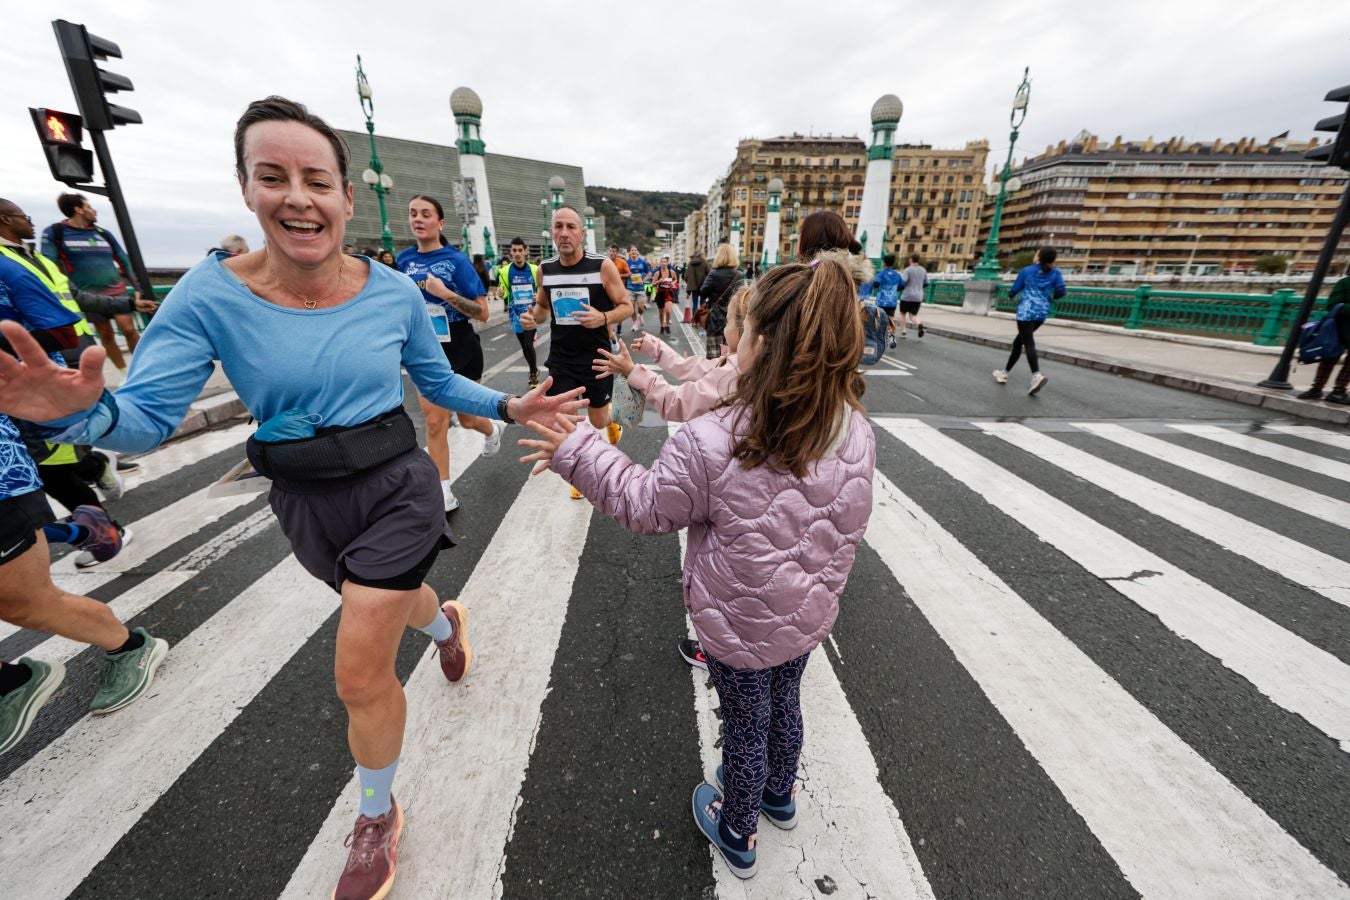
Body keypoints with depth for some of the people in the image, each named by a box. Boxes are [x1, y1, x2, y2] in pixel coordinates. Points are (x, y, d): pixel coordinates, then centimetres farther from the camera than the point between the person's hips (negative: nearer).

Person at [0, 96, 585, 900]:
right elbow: (147, 419, -11)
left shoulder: (394, 292, -10)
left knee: (361, 676, 3)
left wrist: (511, 407, -9)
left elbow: (440, 383, 2)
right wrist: (81, 410, -32)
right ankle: (447, 622, 68)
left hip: (397, 488, -2)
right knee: (391, 598, 28)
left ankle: (378, 820, 33)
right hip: (307, 502, 2)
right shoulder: (210, 296, -11)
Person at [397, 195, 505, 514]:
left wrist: (445, 293, -26)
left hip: (462, 350, -3)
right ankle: (443, 495, 8)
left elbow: (483, 312, -17)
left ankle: (493, 430, 51)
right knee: (434, 421, -2)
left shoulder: (456, 259, -11)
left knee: (467, 418, 12)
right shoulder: (404, 259, 2)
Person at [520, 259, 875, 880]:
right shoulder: (857, 433, -15)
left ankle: (737, 835, 50)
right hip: (809, 613, 5)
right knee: (784, 702, 30)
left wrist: (577, 453, -7)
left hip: (739, 625, -4)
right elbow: (848, 525, 0)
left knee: (744, 726, 20)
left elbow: (646, 507, -16)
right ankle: (779, 795, 60)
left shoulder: (710, 442, -32)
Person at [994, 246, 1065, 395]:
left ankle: (1037, 376, -34)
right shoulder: (1055, 273, 6)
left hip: (1026, 311, -5)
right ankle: (1005, 373, 22)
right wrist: (1049, 297, 18)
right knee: (1018, 342, 17)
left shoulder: (1026, 271, -1)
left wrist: (1010, 297, 27)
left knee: (1029, 344, -14)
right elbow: (1061, 291, -3)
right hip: (1042, 313, 5)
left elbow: (1014, 291, 4)